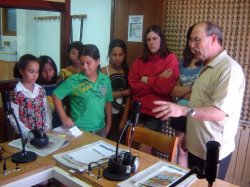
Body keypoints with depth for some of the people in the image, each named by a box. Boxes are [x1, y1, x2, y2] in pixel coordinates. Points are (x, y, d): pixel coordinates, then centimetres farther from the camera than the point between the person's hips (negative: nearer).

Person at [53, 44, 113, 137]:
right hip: (78, 129, -3)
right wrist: (64, 117, -13)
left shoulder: (105, 80, -2)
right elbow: (56, 96, -7)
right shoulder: (73, 80, -12)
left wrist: (108, 124, 10)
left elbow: (108, 103, 7)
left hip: (100, 129, 4)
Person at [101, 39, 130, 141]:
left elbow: (128, 97, -4)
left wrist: (124, 119, -9)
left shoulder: (127, 71, 1)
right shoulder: (104, 71, -5)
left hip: (122, 114, 3)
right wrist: (123, 93, -11)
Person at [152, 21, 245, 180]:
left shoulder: (229, 68, -19)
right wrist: (187, 135, 16)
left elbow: (221, 111, -30)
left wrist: (184, 110, -42)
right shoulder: (208, 67, 13)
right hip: (196, 147, 9)